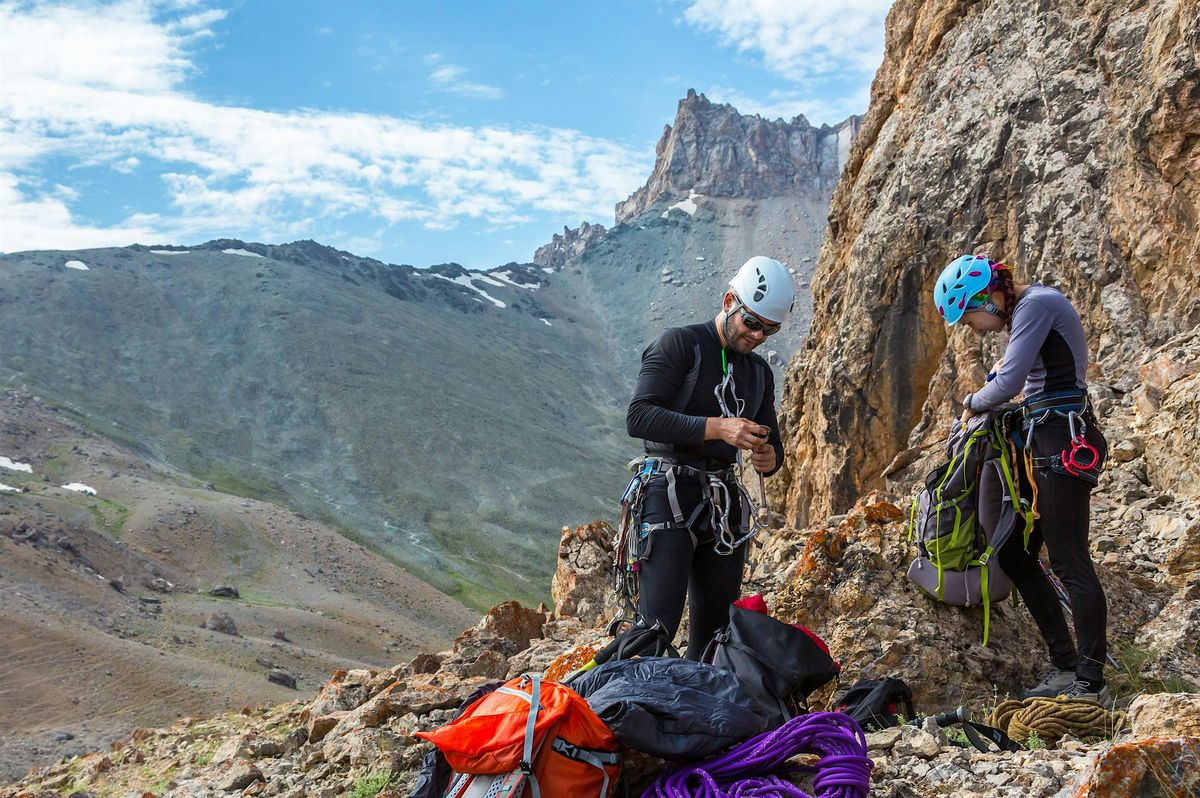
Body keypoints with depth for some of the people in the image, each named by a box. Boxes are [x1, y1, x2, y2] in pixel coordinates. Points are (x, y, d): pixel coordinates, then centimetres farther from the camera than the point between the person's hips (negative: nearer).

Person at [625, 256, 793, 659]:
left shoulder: (760, 372, 17)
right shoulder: (679, 344, -4)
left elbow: (773, 444, 21)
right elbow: (639, 417, -16)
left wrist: (768, 459, -5)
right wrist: (715, 428, -25)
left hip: (723, 503, 7)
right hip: (670, 496, -7)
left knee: (715, 628, 9)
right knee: (657, 628, -13)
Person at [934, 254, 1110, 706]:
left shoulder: (1036, 304, -13)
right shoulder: (1024, 310, 18)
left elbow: (1008, 384, -19)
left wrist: (972, 404, 0)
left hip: (1062, 441, -11)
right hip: (1039, 444, 11)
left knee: (1070, 564, -9)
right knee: (1015, 556, 10)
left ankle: (1092, 685, -5)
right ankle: (1066, 669, 15)